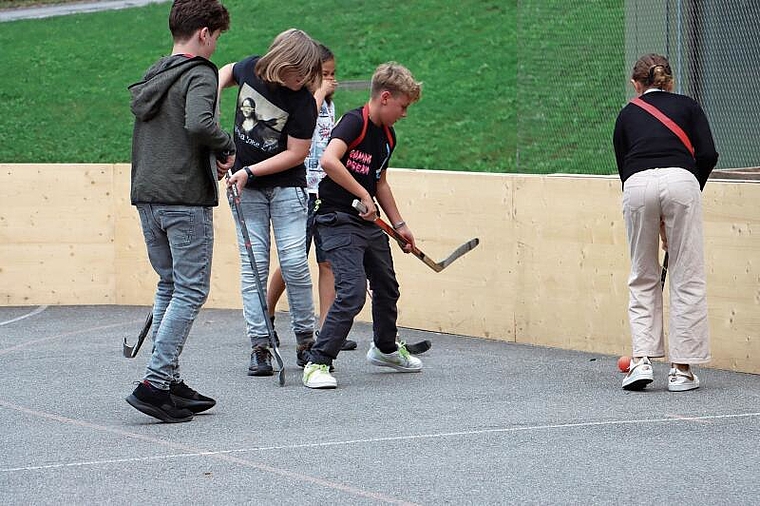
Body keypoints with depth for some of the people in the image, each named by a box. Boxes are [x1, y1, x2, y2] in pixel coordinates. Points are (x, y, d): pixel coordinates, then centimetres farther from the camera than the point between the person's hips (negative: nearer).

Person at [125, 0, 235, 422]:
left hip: (147, 197, 8)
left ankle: (171, 380, 17)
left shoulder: (151, 77, 16)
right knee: (191, 290, -5)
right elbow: (199, 123, -27)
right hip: (186, 198, -8)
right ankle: (155, 384, -12)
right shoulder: (198, 75, -9)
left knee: (170, 286, 15)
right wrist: (228, 147, -9)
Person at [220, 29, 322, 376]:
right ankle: (259, 347, -2)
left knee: (294, 263, -8)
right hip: (247, 189, 3)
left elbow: (296, 153, -16)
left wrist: (250, 171, -21)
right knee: (253, 266, -1)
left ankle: (305, 341, 6)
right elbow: (227, 72, 18)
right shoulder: (250, 69, -7)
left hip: (286, 186, -3)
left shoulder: (303, 102, -19)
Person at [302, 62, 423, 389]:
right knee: (352, 292, -19)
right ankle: (318, 363, -11)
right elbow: (328, 160, -31)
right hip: (339, 220, -9)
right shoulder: (354, 122, -16)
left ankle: (385, 348, 45)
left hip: (370, 222, 9)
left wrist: (399, 224, 22)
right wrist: (363, 195, -25)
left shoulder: (387, 136, 12)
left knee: (387, 288, 20)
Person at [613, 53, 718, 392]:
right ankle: (682, 369, 8)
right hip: (680, 180, -1)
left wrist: (658, 224, 32)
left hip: (637, 186, 1)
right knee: (687, 280, 7)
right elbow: (708, 155, 7)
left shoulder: (627, 115, 27)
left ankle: (641, 360, 5)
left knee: (642, 279, 15)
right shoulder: (688, 106, 23)